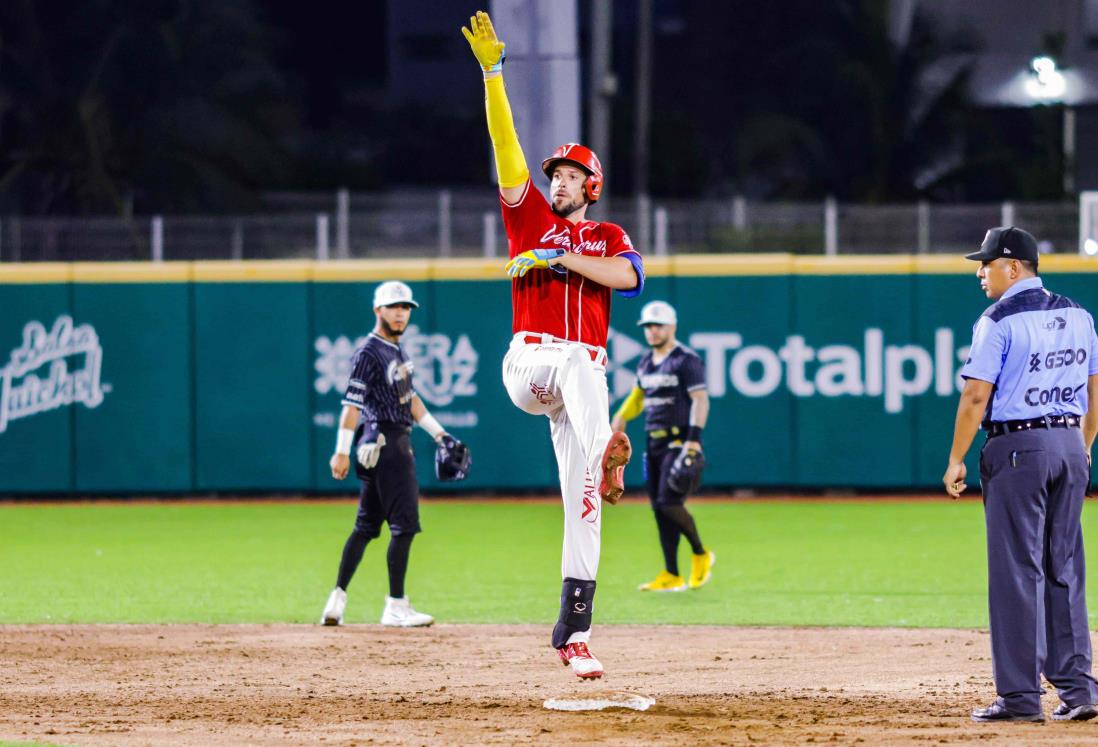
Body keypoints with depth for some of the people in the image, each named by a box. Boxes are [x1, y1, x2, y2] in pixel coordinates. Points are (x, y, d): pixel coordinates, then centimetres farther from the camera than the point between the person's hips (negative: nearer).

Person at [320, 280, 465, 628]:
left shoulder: (397, 350, 17)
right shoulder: (369, 353, -13)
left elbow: (409, 397, 25)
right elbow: (352, 403, -18)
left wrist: (438, 433, 22)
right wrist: (342, 452, -23)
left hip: (398, 441, 10)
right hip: (385, 441, -10)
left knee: (367, 525, 10)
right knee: (404, 524, -8)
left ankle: (337, 600, 10)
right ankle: (396, 606, -5)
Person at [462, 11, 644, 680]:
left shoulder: (608, 237, 18)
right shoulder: (531, 218, 18)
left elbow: (628, 276, -5)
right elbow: (506, 145, 9)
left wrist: (560, 257, -10)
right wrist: (492, 71, 1)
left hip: (584, 368, 0)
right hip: (528, 365, 0)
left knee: (582, 498, -6)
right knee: (576, 363, -39)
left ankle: (575, 631, -6)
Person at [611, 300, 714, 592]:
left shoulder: (686, 360, -9)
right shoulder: (646, 362, 15)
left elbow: (700, 400, -15)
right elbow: (638, 395, 28)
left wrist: (694, 438, -25)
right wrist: (621, 417, 9)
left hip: (679, 441, -8)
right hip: (654, 442, 8)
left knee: (669, 503, -16)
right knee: (659, 508, 4)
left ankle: (700, 555, 5)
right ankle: (671, 576, 7)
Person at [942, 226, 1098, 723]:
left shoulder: (999, 320, -10)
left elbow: (976, 396, -14)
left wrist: (956, 460, -7)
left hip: (1017, 447, -6)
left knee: (1017, 571, -3)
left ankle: (1020, 696, -3)